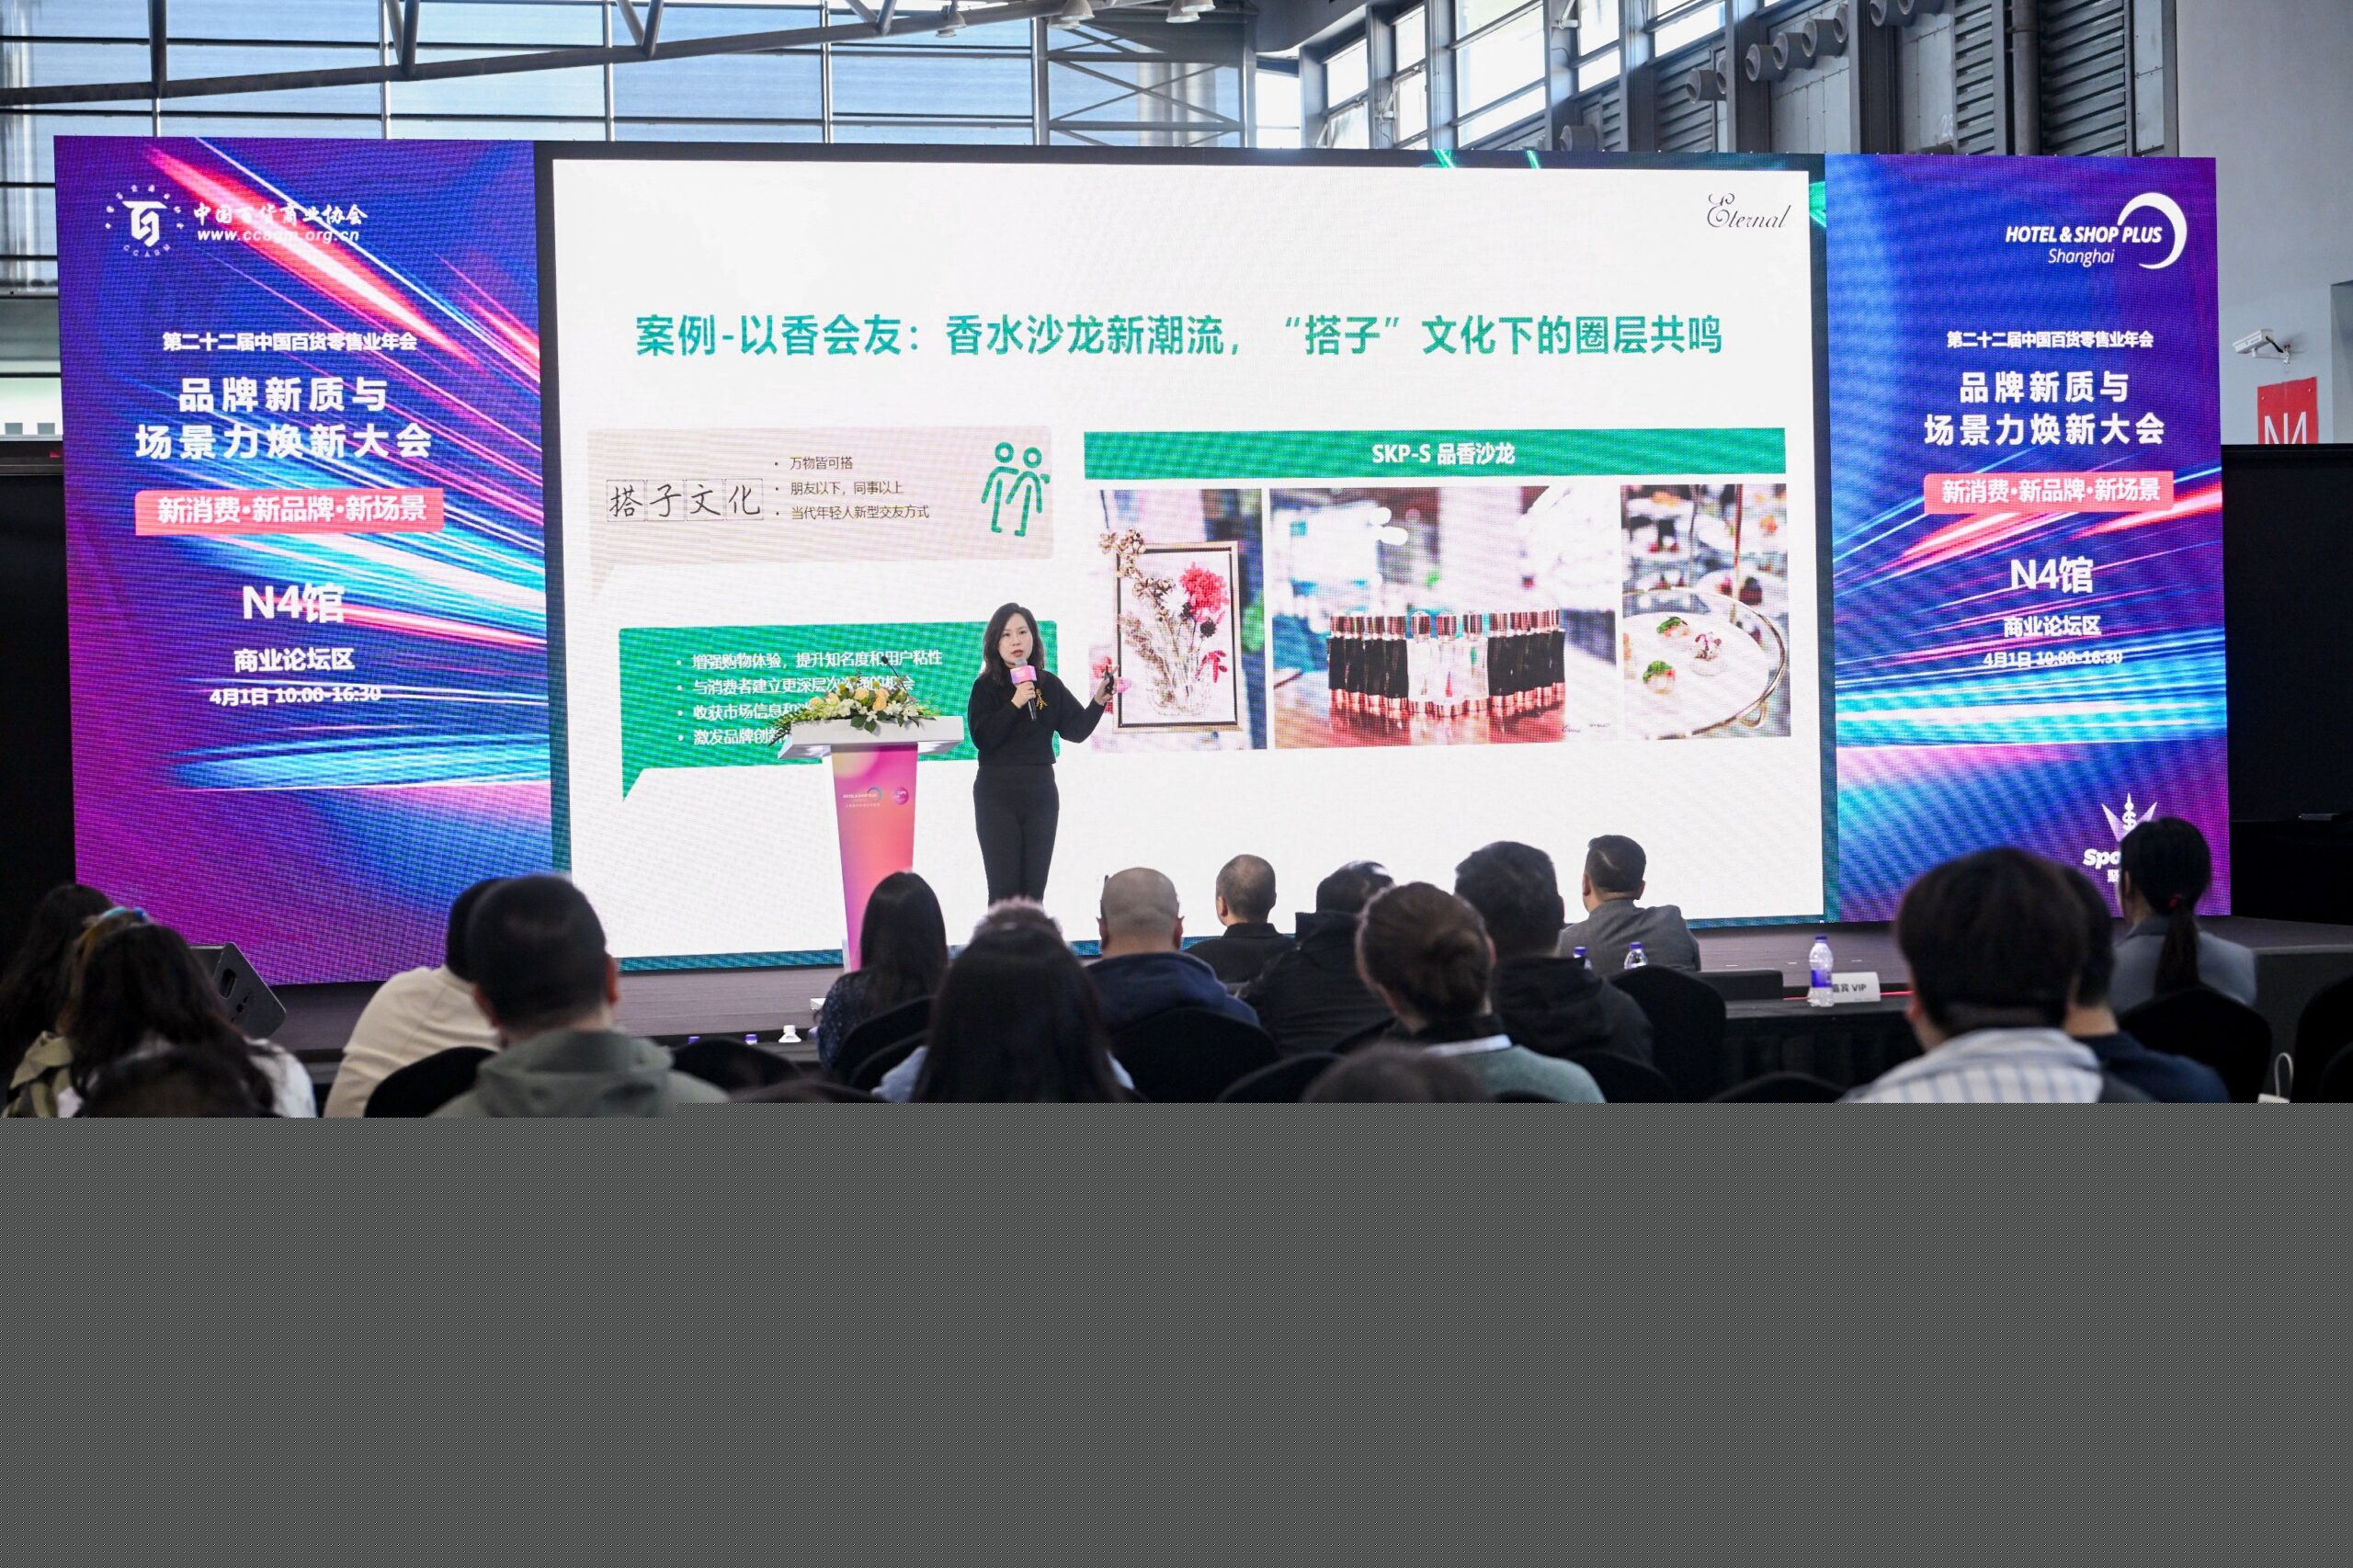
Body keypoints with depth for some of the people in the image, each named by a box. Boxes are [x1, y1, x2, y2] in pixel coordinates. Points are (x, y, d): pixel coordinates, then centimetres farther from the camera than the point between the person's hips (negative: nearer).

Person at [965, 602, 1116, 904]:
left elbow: (1077, 730, 5)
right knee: (1003, 890, -5)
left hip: (1041, 793, 3)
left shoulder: (1050, 684, 6)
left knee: (1034, 890, 5)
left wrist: (1099, 700, -9)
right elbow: (981, 738, -14)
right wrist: (1015, 704, -19)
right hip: (997, 795, -3)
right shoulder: (986, 687, -3)